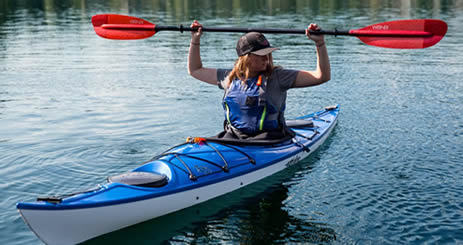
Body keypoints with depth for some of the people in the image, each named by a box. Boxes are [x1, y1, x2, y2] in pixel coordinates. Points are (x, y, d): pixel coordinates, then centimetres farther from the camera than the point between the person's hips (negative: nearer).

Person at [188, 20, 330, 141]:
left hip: (268, 137, -3)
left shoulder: (277, 77, -1)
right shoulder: (231, 77, 11)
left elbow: (322, 76, -7)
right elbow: (195, 70, 24)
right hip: (233, 136, 4)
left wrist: (320, 43, -17)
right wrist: (195, 40, 19)